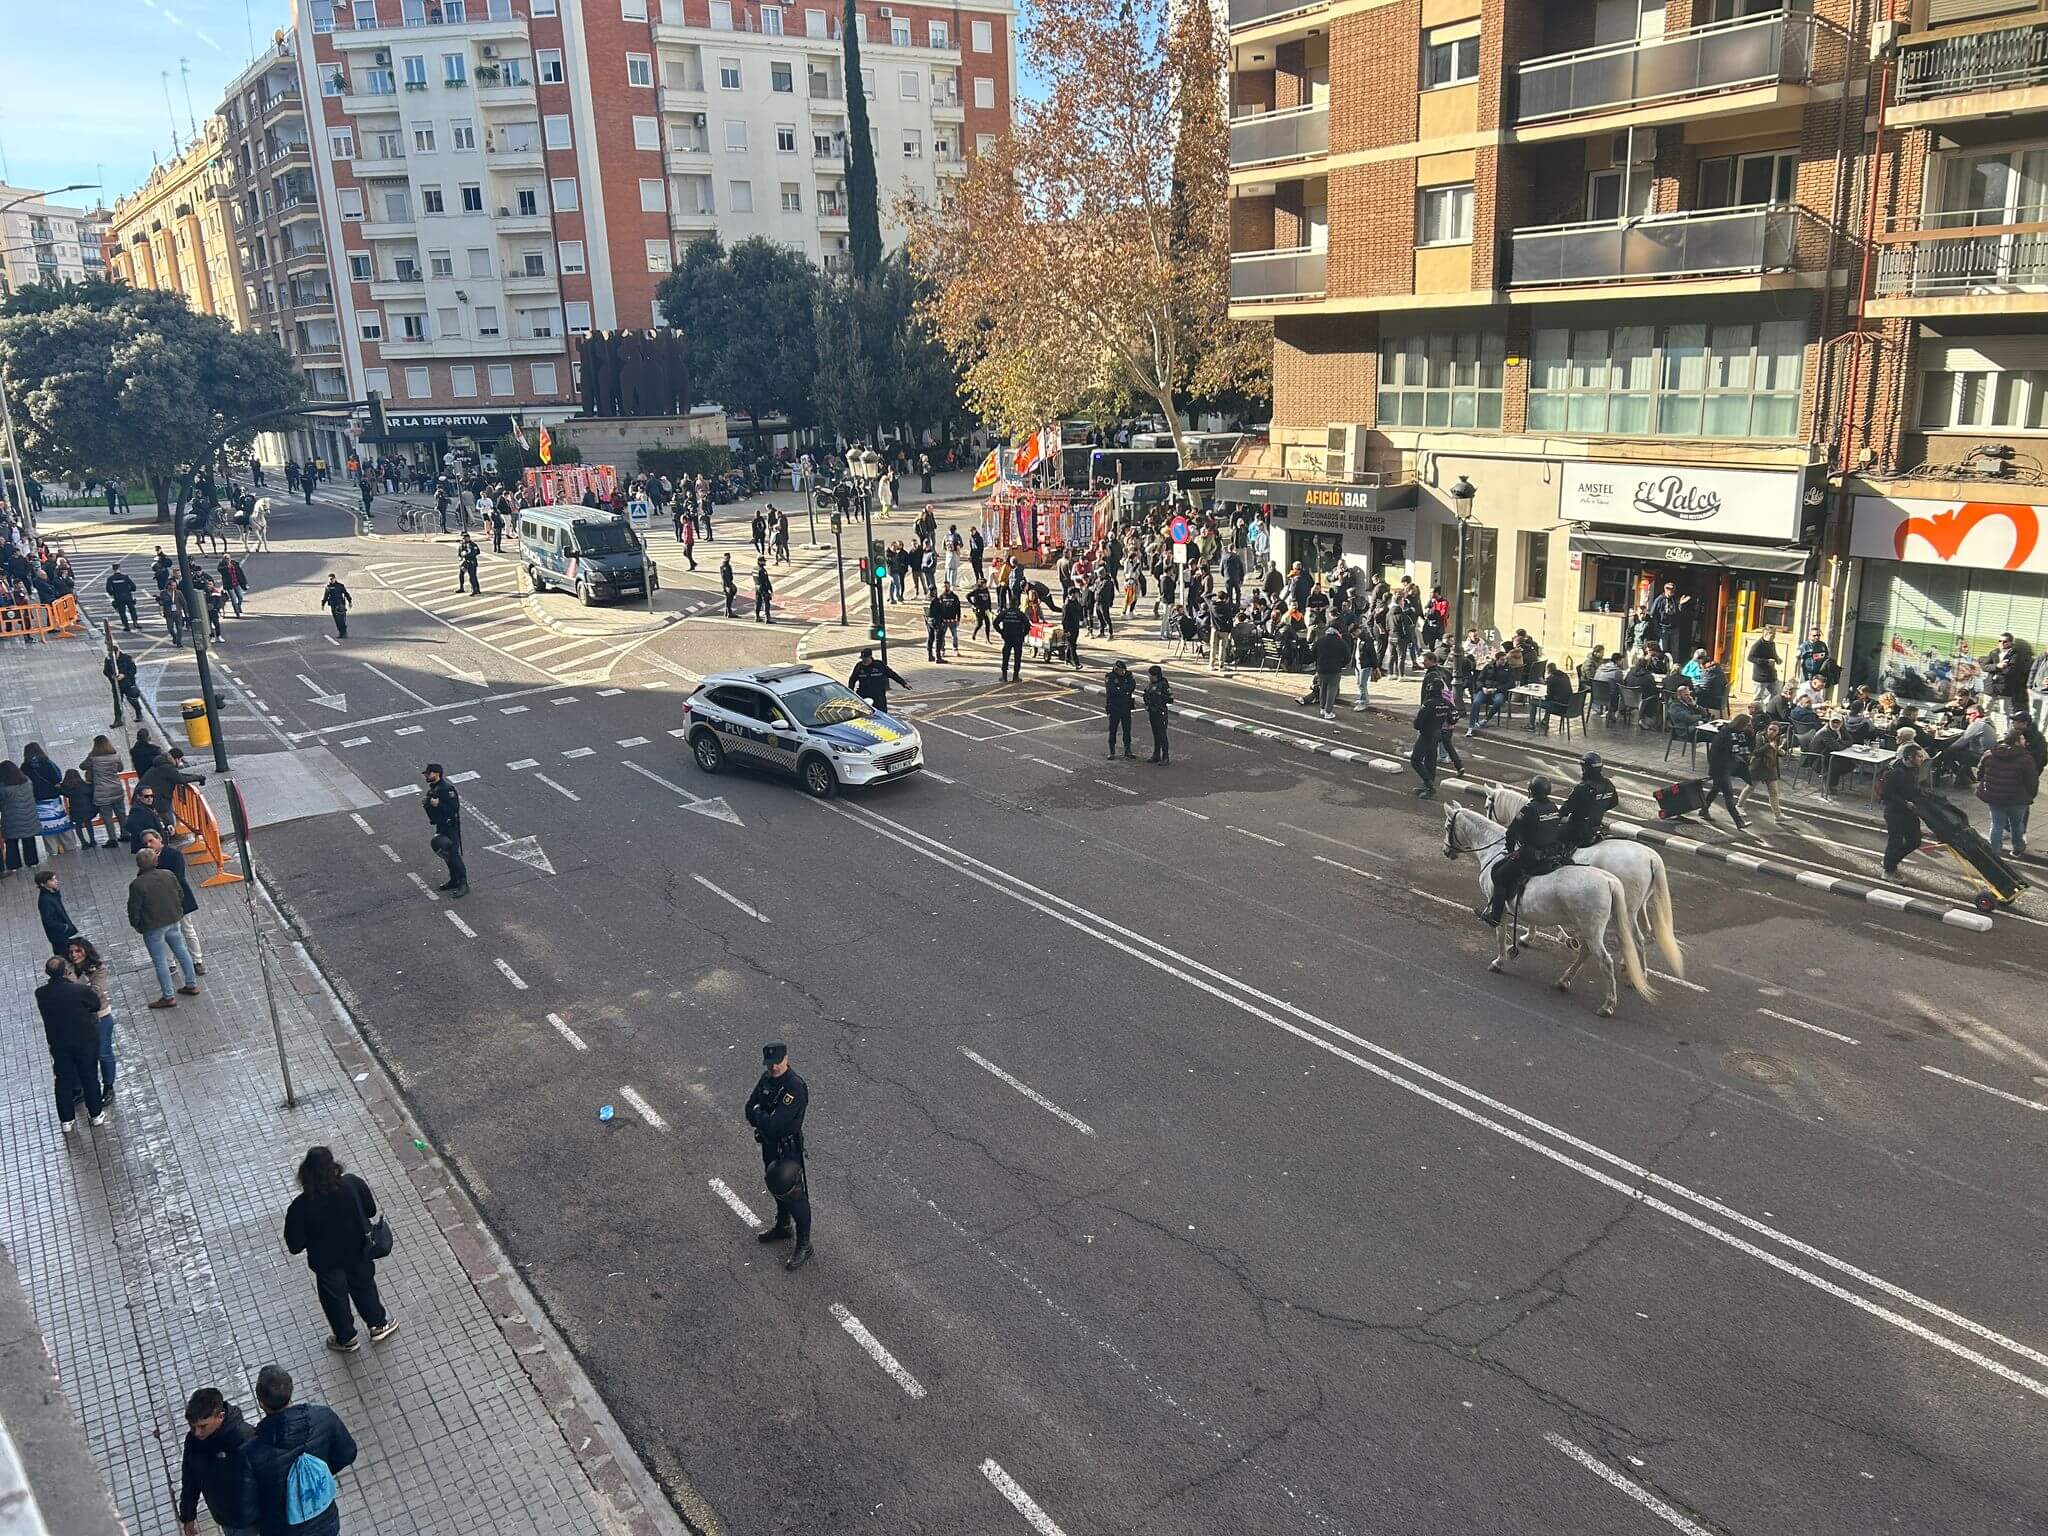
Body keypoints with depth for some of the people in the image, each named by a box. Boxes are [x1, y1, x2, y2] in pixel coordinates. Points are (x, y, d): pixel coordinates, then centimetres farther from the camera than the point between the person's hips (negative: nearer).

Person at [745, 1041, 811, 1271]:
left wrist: (758, 1113, -14)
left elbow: (774, 1124, -32)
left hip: (788, 1149, -8)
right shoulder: (767, 1078, -3)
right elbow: (750, 1110, 3)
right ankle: (783, 1227, 48)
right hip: (769, 1144, 8)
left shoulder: (795, 1087, -30)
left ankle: (803, 1246, 18)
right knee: (776, 1188, 26)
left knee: (794, 1195, 3)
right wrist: (764, 1119, -15)